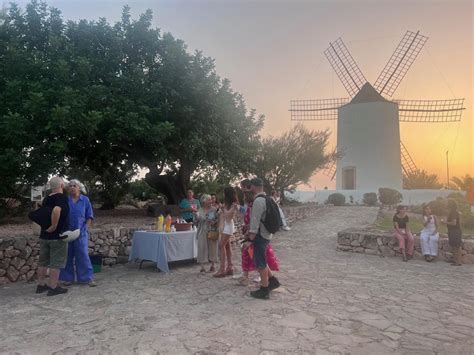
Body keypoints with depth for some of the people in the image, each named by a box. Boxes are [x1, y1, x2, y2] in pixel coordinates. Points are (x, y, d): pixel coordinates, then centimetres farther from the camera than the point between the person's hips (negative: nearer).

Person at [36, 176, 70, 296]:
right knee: (56, 262, 0)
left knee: (43, 261, 15)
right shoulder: (62, 197, -15)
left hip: (44, 235, 8)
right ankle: (53, 288, 5)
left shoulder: (46, 199, 11)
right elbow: (56, 211, -33)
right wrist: (54, 226, -23)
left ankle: (41, 285, 25)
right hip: (57, 236, -8)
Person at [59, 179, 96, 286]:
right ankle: (68, 278, 20)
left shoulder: (85, 200, 2)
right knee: (68, 255, 8)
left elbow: (89, 216, 4)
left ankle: (87, 278, 7)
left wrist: (86, 229, -5)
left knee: (83, 255, 0)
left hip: (81, 232, -1)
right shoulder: (65, 200, 2)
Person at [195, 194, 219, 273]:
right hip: (202, 232, 1)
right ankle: (202, 267, 8)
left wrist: (214, 222, -15)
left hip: (212, 232, 0)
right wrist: (196, 216, -12)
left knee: (212, 247, 5)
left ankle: (213, 266, 19)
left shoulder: (214, 209, 1)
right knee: (202, 248, 0)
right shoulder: (200, 210, 4)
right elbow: (196, 222, 7)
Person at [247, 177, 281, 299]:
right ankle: (272, 280, 27)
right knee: (261, 261, 21)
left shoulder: (258, 200, -20)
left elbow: (255, 220, -21)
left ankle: (264, 290, 12)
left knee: (260, 263, 1)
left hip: (260, 235, -10)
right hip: (265, 234, 10)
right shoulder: (265, 198, 12)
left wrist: (251, 236, -17)